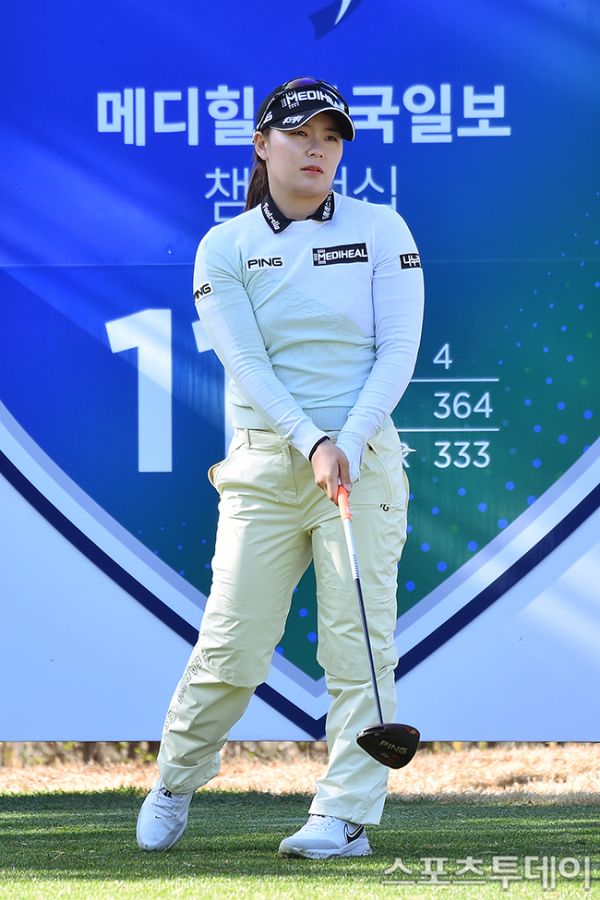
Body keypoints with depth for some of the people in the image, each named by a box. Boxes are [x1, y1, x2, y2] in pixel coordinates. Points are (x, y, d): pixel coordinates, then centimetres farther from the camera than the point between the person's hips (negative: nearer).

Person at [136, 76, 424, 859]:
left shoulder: (382, 230, 4)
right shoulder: (225, 247, 3)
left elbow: (398, 353, -1)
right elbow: (247, 362, -6)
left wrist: (347, 448, -13)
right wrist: (311, 445, -18)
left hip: (364, 456, 0)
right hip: (264, 461, 0)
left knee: (359, 641, -8)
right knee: (232, 642, -4)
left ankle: (345, 814, -4)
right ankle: (174, 783, 18)